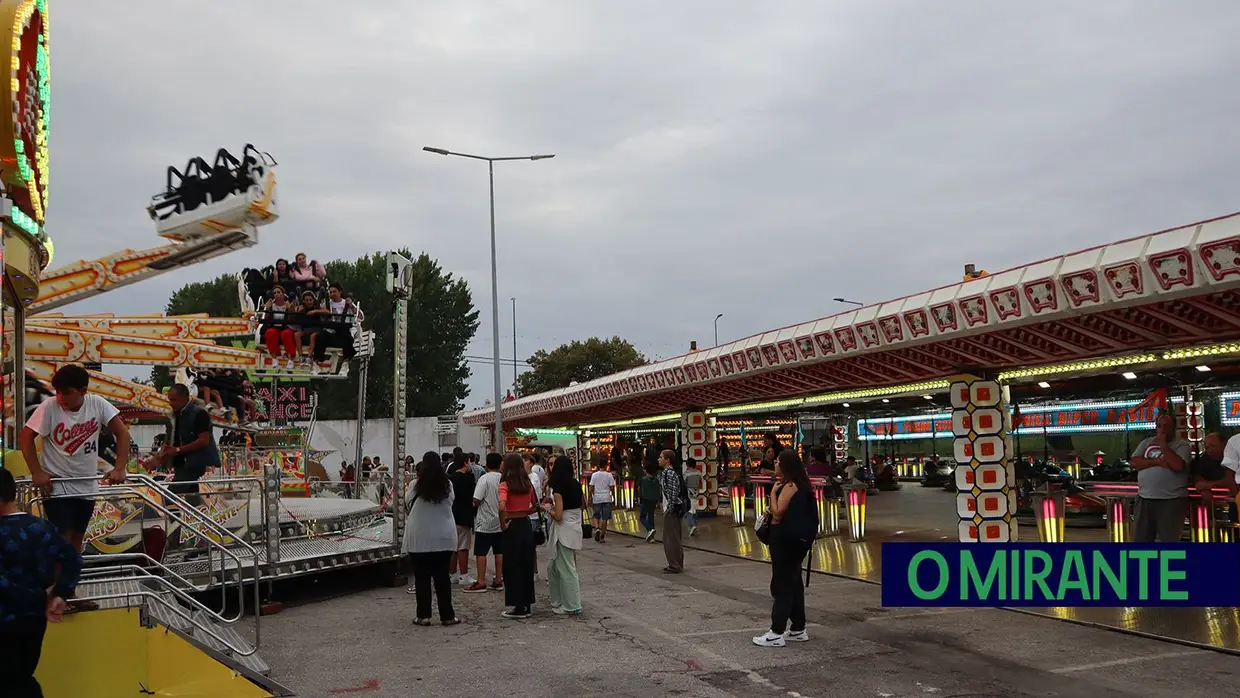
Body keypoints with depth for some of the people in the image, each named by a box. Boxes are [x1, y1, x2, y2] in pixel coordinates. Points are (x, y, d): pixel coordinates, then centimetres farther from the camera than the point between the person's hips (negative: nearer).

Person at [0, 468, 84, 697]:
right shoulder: (42, 527, 1)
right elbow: (73, 559, 1)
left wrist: (40, 597, -16)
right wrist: (59, 595, -3)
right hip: (35, 618, 7)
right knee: (23, 679, 20)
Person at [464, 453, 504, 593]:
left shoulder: (484, 479, -14)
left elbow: (476, 500, -17)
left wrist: (474, 505, 4)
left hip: (485, 523, -5)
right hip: (500, 521, 5)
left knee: (480, 552, 1)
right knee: (499, 552, 11)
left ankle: (481, 582, 1)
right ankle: (498, 581, 15)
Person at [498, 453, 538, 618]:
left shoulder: (505, 485, -14)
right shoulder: (528, 484, 4)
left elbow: (502, 507, -29)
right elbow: (536, 506, 14)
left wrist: (503, 524, -16)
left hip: (512, 528, -6)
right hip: (526, 525, 6)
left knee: (512, 567, 4)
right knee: (527, 565, 14)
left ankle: (519, 607, 7)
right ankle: (528, 603, 22)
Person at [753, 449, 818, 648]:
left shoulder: (790, 486, -17)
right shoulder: (800, 485, 14)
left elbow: (778, 512, -21)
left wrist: (773, 492, -11)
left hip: (786, 541, -10)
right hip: (796, 540, 10)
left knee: (782, 585, -7)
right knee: (793, 583, 16)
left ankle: (777, 633, -5)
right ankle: (798, 629, 23)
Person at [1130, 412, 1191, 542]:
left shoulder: (1182, 445, -1)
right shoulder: (1146, 443, 14)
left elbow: (1178, 465, -19)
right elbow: (1134, 462, 1)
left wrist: (1163, 444, -12)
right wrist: (1157, 461, -12)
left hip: (1172, 501, -5)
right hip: (1145, 499, 5)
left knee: (1169, 541, -2)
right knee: (1140, 540, 10)